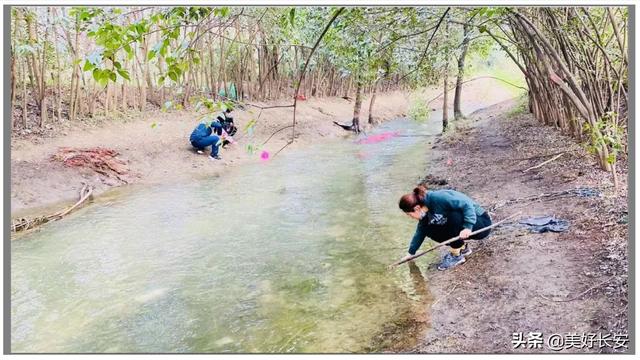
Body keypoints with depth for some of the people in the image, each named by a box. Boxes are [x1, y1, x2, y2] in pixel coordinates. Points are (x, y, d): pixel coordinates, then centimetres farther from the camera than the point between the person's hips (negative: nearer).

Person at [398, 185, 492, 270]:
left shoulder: (437, 198, -28)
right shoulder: (426, 213, -1)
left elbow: (466, 204, -31)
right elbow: (420, 232, 12)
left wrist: (468, 226, -38)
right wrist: (411, 253, 17)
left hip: (481, 223, -8)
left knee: (454, 216, -35)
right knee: (430, 230, -7)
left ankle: (456, 256, -17)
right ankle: (462, 247, 9)